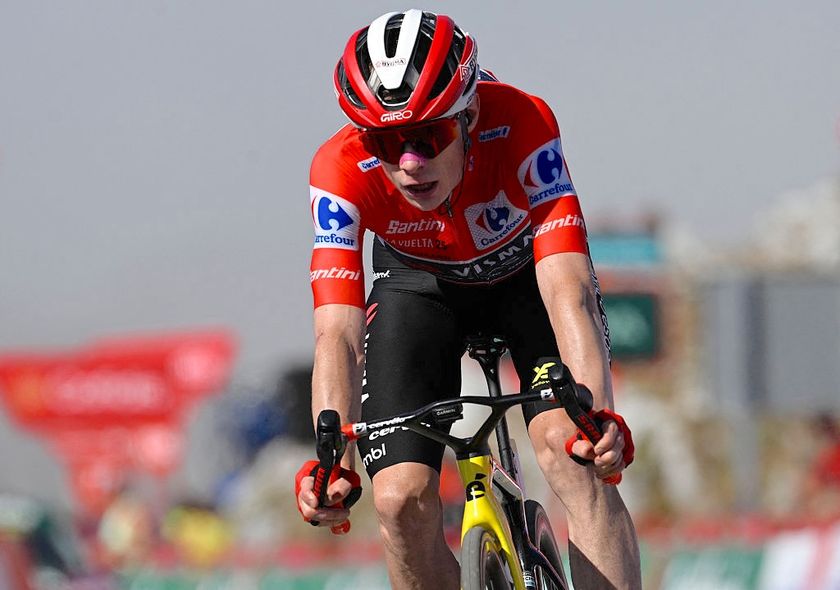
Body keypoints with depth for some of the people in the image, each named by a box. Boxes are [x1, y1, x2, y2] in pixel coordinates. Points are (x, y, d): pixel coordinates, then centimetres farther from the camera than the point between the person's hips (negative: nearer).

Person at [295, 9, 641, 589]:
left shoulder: (522, 124, -37)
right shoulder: (342, 172, -33)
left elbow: (568, 290, -44)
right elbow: (338, 333, -39)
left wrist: (597, 416, -59)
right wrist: (332, 459, -55)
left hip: (526, 272, -1)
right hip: (421, 287, 1)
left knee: (567, 446, -28)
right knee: (402, 502, -16)